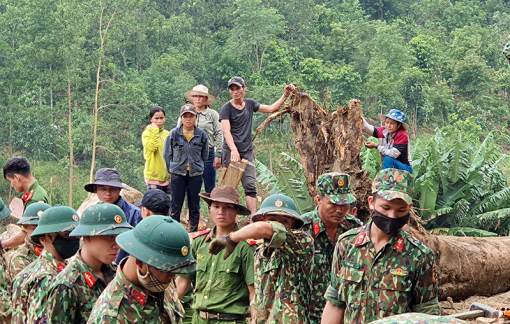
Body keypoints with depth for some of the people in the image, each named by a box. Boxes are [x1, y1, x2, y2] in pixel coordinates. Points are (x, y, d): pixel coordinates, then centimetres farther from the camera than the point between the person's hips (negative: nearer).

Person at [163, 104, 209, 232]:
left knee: (194, 207, 6)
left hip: (195, 175, 1)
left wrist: (199, 168, 6)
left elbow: (205, 155, 10)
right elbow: (166, 154, 7)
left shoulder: (201, 135, 1)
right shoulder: (174, 134, -1)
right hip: (177, 175, -1)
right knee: (176, 206, 1)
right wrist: (172, 169, 5)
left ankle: (194, 232, 14)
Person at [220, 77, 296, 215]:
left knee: (250, 186, -7)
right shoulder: (227, 108, -3)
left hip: (247, 151, 4)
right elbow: (226, 131, -14)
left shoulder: (250, 104, 13)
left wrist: (286, 95, 10)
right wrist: (233, 149, -29)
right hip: (230, 151, -4)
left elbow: (271, 109, 18)